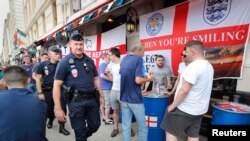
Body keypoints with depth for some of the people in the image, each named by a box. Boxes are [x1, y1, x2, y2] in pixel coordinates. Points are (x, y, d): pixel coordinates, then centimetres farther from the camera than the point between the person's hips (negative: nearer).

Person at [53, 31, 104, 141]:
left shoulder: (89, 61, 7)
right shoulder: (64, 62, -7)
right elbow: (57, 85, -9)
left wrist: (101, 95, 9)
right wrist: (58, 108, -12)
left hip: (92, 99, 5)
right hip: (76, 101, -4)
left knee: (95, 125, 17)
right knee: (80, 131, 10)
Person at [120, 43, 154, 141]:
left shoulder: (124, 59, 10)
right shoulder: (139, 59, -13)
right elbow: (138, 80, -23)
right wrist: (148, 78, -3)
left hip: (124, 98, 7)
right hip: (135, 99, -7)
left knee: (125, 127, 13)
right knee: (143, 128, 11)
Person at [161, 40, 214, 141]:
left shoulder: (193, 66, -24)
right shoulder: (208, 66, 6)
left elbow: (184, 90, -25)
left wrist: (173, 105, -15)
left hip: (185, 109, -8)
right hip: (199, 109, 9)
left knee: (170, 131, 8)